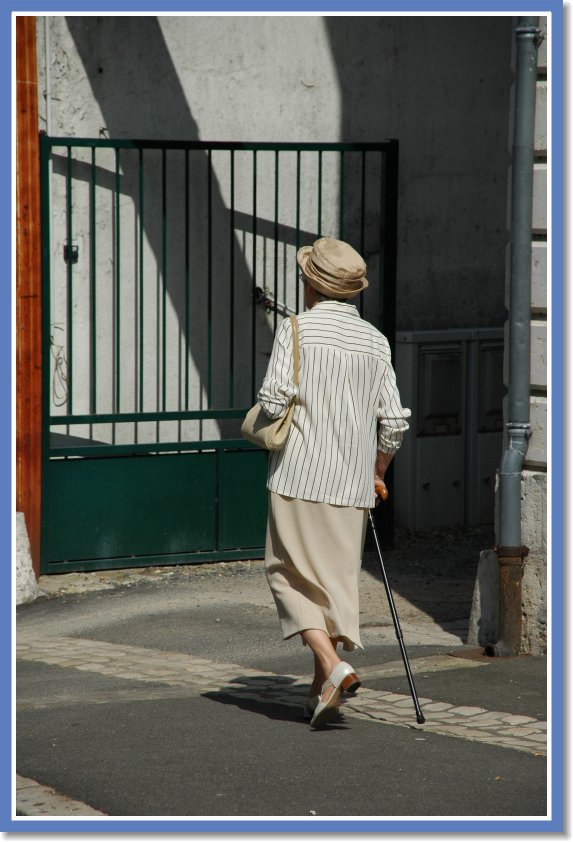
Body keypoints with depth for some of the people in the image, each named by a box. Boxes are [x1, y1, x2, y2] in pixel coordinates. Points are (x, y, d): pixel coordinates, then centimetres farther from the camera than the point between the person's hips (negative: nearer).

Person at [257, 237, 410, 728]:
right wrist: (376, 474, 19)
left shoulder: (297, 329, -6)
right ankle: (322, 693, 13)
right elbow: (394, 421, 6)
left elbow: (274, 401, -14)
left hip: (300, 475, -4)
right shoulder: (376, 341, 8)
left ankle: (334, 667, -17)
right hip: (351, 483, 4)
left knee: (294, 576, 1)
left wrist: (271, 425, 9)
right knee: (338, 581, 11)